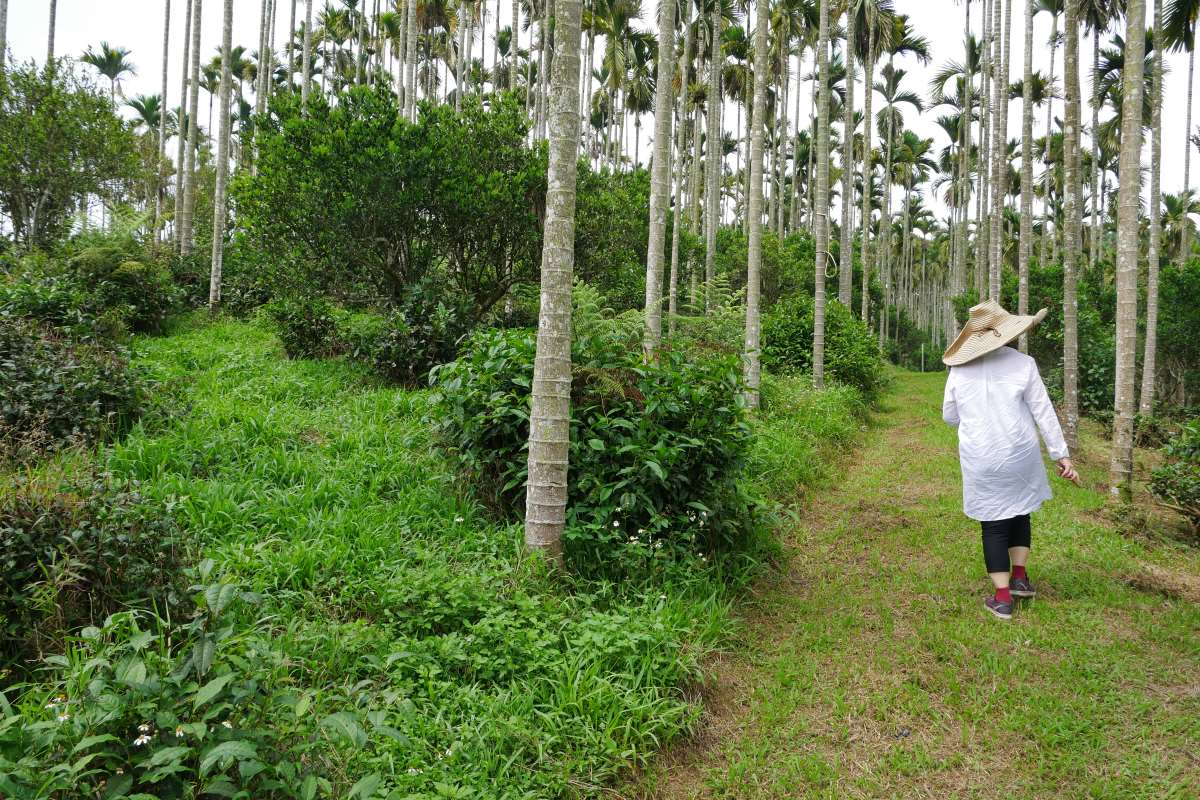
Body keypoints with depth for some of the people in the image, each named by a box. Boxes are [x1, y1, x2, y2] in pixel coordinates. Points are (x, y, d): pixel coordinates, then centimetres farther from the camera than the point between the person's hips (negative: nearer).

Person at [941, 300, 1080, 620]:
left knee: (994, 526, 9)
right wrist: (1061, 454, 0)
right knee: (1019, 512, 24)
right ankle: (1019, 577, 26)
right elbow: (1044, 413, -5)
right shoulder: (1023, 364, -7)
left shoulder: (959, 369, -2)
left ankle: (1002, 599, 8)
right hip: (1020, 456, 0)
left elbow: (949, 416, 8)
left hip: (979, 460, 1)